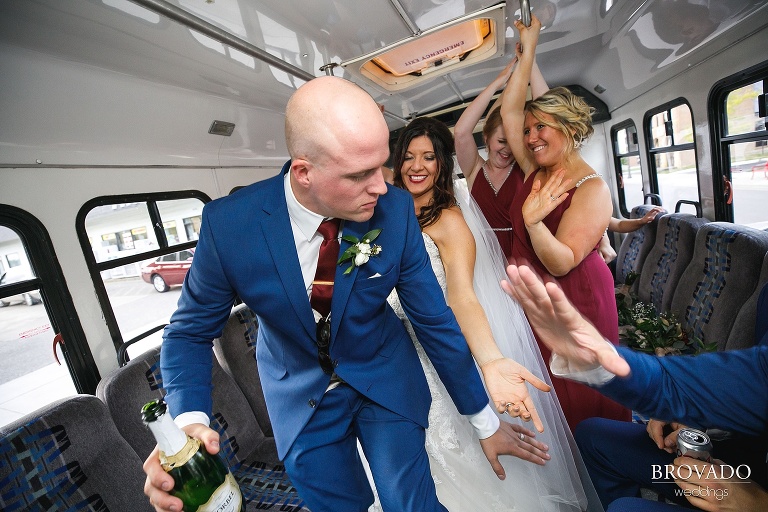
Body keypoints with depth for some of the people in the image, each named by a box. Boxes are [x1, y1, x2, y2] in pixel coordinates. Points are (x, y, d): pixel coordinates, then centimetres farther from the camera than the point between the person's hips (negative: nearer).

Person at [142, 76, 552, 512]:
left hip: (386, 381, 0)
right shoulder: (229, 223, -24)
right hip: (301, 396, 1)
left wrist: (486, 422, -4)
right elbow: (191, 331, -9)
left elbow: (435, 320, -14)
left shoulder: (395, 210, -23)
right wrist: (190, 422, -28)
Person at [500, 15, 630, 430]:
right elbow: (510, 110, 2)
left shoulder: (593, 189, -16)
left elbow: (562, 263, -24)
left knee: (579, 401, 12)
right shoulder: (535, 171, 2)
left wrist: (533, 221, -39)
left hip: (575, 302, -6)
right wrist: (528, 51, 4)